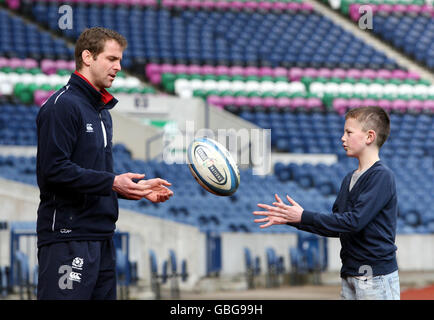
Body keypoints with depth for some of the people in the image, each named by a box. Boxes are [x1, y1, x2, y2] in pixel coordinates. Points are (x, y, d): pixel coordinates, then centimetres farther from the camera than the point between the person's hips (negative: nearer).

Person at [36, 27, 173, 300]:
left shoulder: (102, 111, 21)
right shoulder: (63, 105, -10)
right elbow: (54, 170, -19)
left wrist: (141, 188, 13)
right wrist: (111, 183, -21)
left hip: (102, 237, 10)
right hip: (68, 238, -10)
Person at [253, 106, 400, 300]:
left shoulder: (382, 176, -12)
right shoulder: (349, 179, 16)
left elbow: (355, 220, -21)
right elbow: (335, 228, 18)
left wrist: (303, 217, -17)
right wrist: (289, 218, 9)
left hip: (377, 278, -8)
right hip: (350, 275, 9)